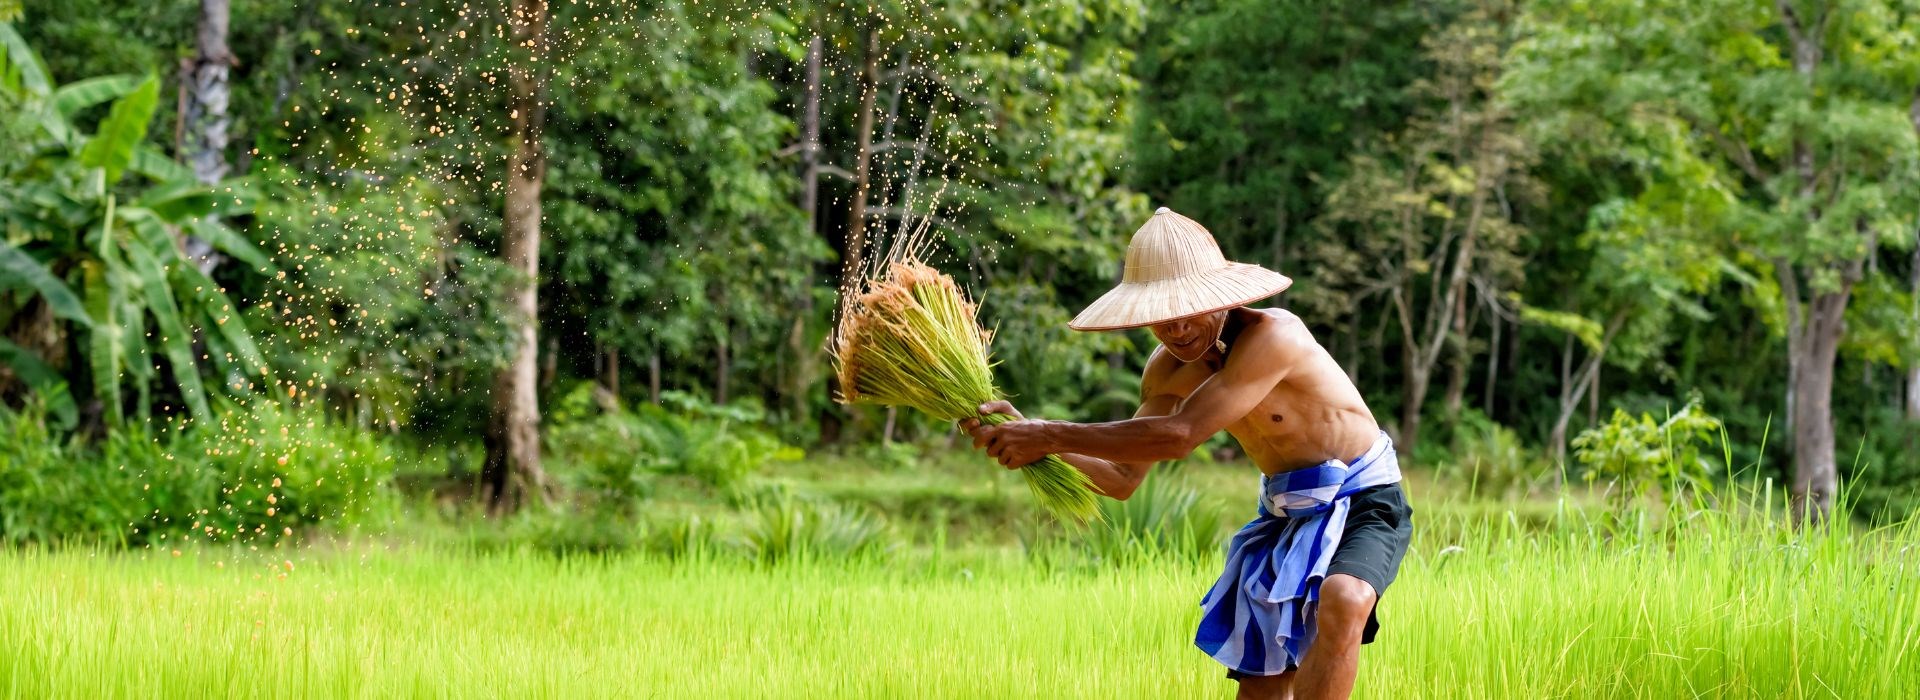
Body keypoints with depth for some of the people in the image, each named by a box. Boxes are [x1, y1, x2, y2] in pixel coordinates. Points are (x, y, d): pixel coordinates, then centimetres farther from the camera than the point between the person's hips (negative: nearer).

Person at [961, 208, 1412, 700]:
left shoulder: (1272, 336, -29)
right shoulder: (1170, 370, -4)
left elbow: (1180, 435, -34)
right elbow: (1122, 479, -1)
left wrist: (1053, 435, -30)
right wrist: (1032, 440, -17)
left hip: (1363, 500, -7)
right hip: (1286, 512, 7)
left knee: (1342, 602, -37)